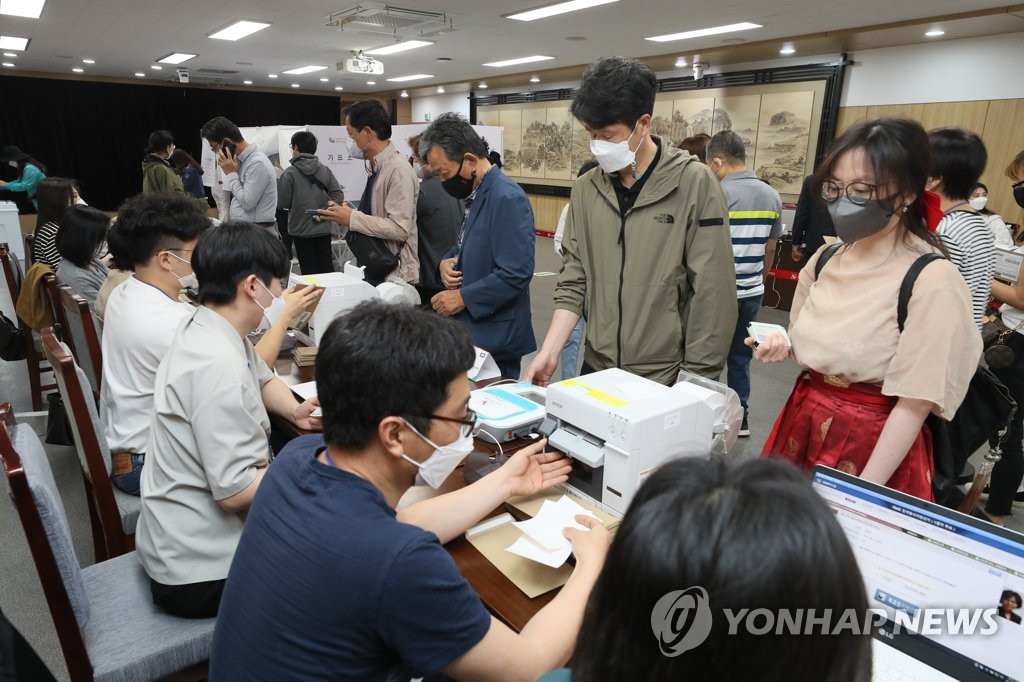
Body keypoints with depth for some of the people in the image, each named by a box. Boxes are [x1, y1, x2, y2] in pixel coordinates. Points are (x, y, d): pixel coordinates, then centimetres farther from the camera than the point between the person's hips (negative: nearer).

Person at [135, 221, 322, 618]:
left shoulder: (208, 329, 1)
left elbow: (263, 379, 19)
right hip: (199, 571, -9)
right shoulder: (217, 365, -30)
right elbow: (234, 490, -30)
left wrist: (294, 410, -1)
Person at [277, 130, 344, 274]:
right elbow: (338, 194, -4)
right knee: (326, 267, 12)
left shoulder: (289, 173, -11)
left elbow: (282, 203, -9)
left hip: (301, 230, -3)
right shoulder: (325, 170, 1)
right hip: (323, 229, 4)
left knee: (309, 271, 4)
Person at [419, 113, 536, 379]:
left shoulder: (507, 199, -19)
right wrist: (447, 261, 1)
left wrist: (464, 297, -18)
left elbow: (516, 274, -25)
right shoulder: (476, 194, 10)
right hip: (471, 329, 9)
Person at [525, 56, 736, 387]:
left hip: (665, 378, -4)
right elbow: (574, 282, 4)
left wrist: (696, 379, -11)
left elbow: (711, 294, -11)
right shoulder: (585, 190, 2)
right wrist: (549, 351, -6)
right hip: (596, 369, 4)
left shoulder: (694, 184, -10)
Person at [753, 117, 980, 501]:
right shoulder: (825, 259, 0)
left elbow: (913, 405, -17)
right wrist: (782, 347, -7)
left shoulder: (933, 281, -18)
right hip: (801, 423, 6)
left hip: (874, 442, -6)